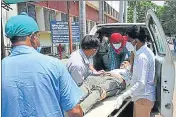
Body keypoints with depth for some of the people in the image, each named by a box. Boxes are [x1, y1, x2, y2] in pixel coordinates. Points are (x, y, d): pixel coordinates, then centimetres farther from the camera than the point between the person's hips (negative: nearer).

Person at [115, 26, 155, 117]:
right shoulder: (146, 51, 5)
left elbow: (141, 83, -30)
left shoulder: (142, 57, -25)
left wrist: (123, 97, -33)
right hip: (142, 95, 10)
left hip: (143, 97, -10)